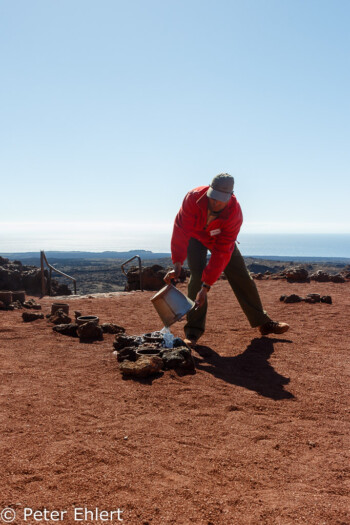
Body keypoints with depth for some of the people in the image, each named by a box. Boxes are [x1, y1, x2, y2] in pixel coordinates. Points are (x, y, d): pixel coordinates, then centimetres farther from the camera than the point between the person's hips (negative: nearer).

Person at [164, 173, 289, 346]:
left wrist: (206, 286, -42)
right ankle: (193, 330, -12)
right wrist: (177, 264, -45)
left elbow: (222, 253, -38)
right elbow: (181, 230, -36)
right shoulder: (194, 197, -36)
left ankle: (263, 323, 17)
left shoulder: (234, 213, -35)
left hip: (221, 239, 1)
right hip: (195, 237, -1)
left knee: (242, 278, 1)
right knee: (196, 277, -22)